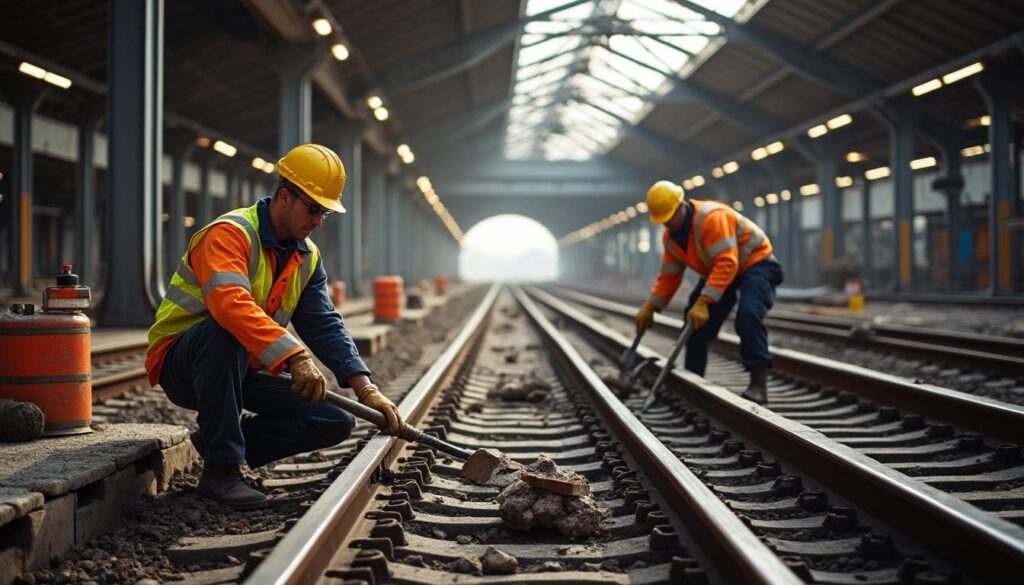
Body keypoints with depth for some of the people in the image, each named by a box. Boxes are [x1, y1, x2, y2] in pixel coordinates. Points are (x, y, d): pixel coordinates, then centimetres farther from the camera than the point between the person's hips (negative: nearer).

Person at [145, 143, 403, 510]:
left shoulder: (309, 258, 6)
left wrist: (365, 388, -14)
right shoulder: (231, 233, -20)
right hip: (180, 364, -7)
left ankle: (220, 440, 4)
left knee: (336, 423, -7)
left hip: (242, 371, 7)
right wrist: (295, 357, -48)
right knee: (225, 329, -41)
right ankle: (220, 468, -31)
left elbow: (326, 326, 0)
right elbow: (231, 303, -39)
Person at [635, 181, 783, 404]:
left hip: (754, 263, -8)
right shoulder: (670, 237, -3)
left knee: (748, 315, -30)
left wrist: (703, 302, -43)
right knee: (696, 322, 2)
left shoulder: (711, 217, -31)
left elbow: (726, 264, -38)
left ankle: (758, 383, -28)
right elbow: (669, 276, 6)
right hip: (717, 271, 8)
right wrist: (650, 307, -5)